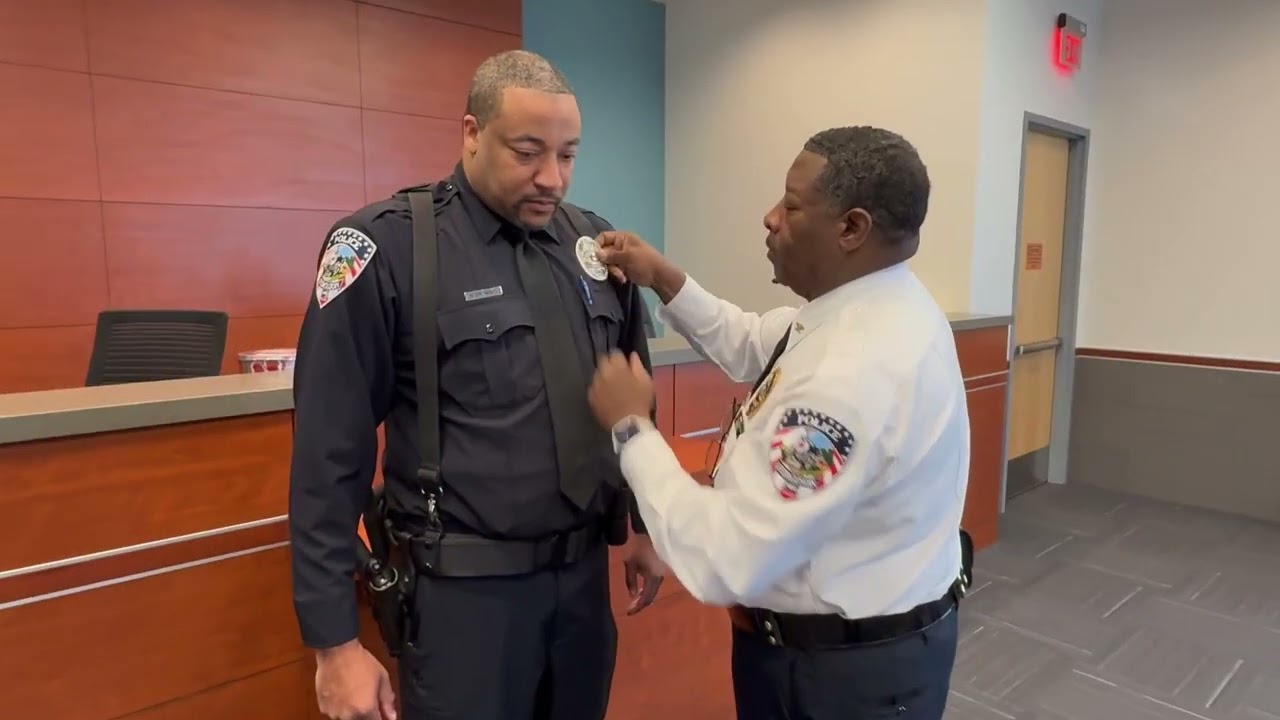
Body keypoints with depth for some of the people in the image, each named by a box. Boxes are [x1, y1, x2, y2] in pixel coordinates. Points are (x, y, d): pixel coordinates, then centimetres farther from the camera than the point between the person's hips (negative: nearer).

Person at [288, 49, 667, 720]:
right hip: (466, 587, -4)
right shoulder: (386, 245, -13)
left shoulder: (595, 244, 2)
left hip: (586, 570, 5)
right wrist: (335, 640, -9)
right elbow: (331, 453, -11)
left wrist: (644, 524, 15)